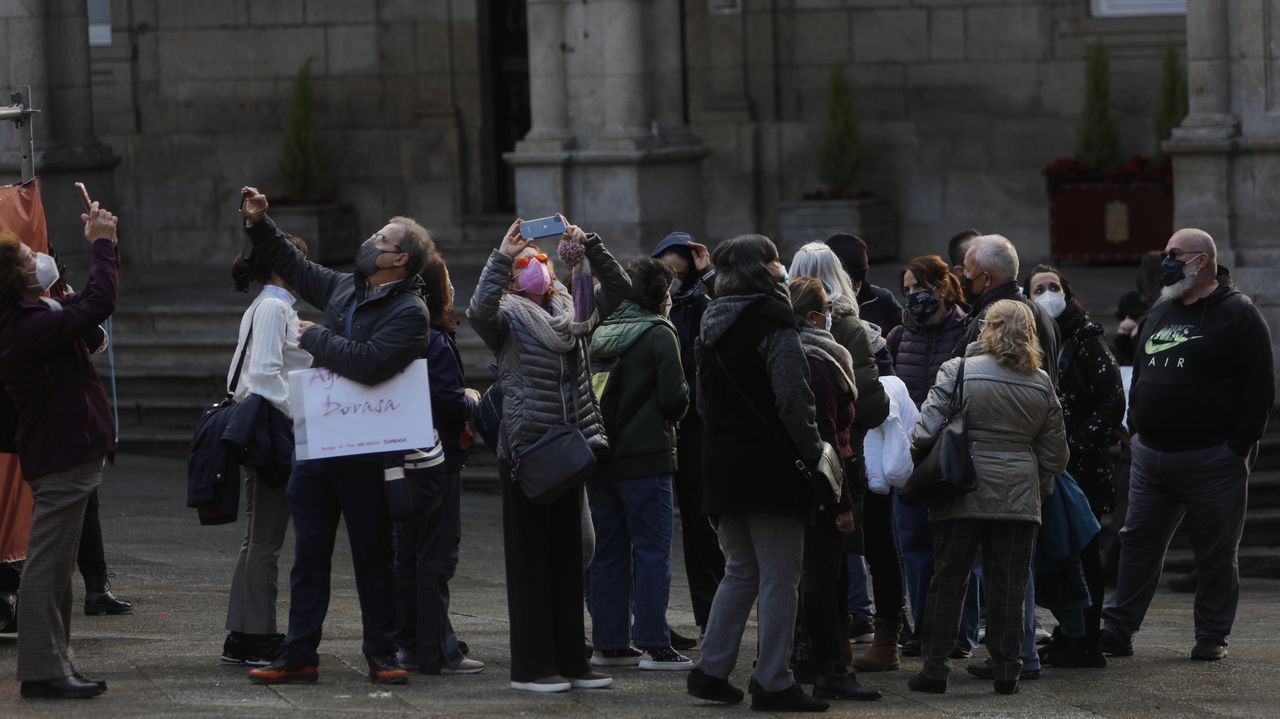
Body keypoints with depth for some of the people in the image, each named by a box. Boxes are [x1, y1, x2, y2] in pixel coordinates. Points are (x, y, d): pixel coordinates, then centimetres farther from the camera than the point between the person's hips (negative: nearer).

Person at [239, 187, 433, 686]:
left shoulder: (408, 313, -11)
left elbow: (370, 363, -25)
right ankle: (299, 655, 11)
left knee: (372, 556, 3)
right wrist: (259, 224, 21)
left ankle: (381, 654, 13)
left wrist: (315, 338, -14)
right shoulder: (345, 289, 12)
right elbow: (294, 266, 29)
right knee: (309, 552, 7)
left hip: (364, 455, -7)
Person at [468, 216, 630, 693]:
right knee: (530, 559, -2)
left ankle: (570, 661, 14)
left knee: (568, 557, 9)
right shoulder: (507, 318, -1)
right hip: (525, 449, -5)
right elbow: (480, 309, -23)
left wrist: (587, 245, -6)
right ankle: (531, 667, 0)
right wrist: (502, 256, -26)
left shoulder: (570, 314, 13)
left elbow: (617, 288, 4)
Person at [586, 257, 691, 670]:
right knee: (652, 550, -2)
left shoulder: (598, 334, 9)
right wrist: (672, 415, 7)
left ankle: (609, 643, 13)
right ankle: (653, 644, -5)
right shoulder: (658, 335, -9)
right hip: (645, 457, -6)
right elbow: (673, 397, -14)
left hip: (600, 456, 6)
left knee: (608, 550, 11)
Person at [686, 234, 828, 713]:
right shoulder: (773, 326, -13)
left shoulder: (713, 327, 12)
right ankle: (772, 683, -1)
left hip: (721, 463, 8)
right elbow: (793, 400, -19)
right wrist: (813, 452, -9)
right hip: (769, 468, -8)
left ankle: (711, 670, 14)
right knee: (779, 577, -2)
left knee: (740, 571, 18)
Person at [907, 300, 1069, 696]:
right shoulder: (1041, 384, 6)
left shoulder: (957, 371, -7)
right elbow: (1055, 451, 11)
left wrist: (915, 470, 7)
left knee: (948, 581, 5)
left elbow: (927, 429, -10)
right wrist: (1040, 482, 26)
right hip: (1018, 497, 3)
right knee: (1009, 585, 7)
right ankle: (1006, 670, 8)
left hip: (962, 496, -3)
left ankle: (935, 668, 5)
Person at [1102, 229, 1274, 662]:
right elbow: (1139, 377, 25)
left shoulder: (1238, 315, -6)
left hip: (1211, 460, -6)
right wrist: (1136, 430, 13)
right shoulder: (1159, 314, 16)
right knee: (1138, 543, 7)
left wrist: (1239, 447, -14)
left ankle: (1212, 636, 12)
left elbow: (1259, 388, -10)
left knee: (1216, 553, 3)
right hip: (1150, 457, 6)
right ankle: (1117, 629, 11)